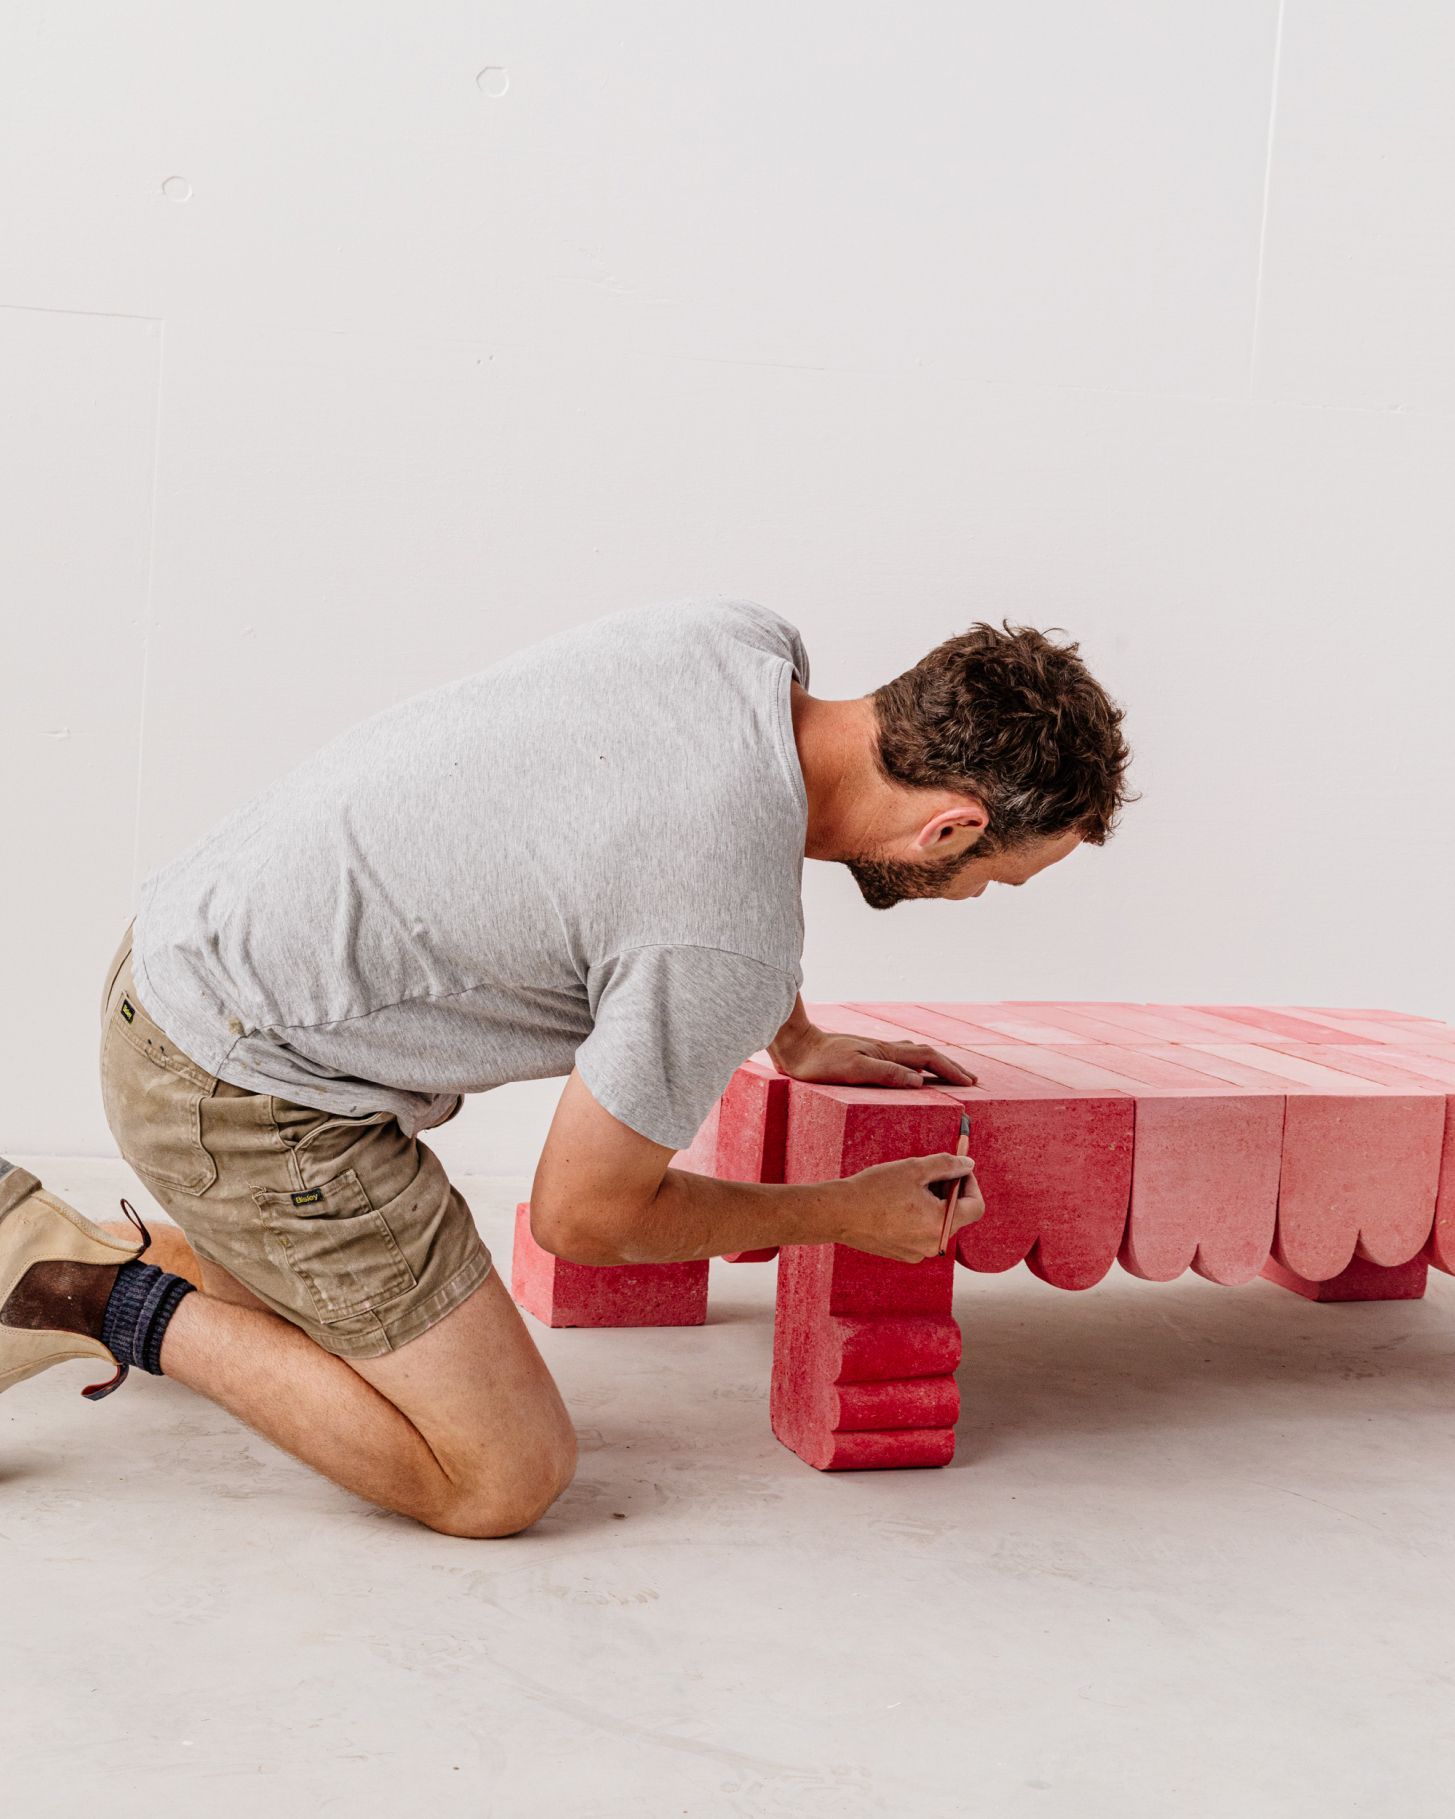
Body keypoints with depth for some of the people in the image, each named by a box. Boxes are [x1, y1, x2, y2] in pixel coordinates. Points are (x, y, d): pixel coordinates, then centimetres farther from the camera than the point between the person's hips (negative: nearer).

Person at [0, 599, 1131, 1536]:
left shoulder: (752, 641, -4)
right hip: (248, 1095, -9)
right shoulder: (728, 956, -28)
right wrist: (847, 1218, 0)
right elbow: (583, 1215, -12)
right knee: (504, 1481, -4)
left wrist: (800, 1044, 28)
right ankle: (116, 1302, -1)